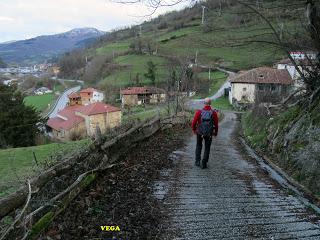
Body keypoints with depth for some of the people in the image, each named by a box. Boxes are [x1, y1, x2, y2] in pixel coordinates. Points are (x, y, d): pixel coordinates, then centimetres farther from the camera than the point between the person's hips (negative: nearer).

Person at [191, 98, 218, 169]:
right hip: (209, 134, 0)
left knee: (199, 146, 23)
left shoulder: (199, 112, -13)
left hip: (199, 132, 0)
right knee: (207, 148, 16)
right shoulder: (214, 113, -11)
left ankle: (197, 161, 17)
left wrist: (194, 130, 11)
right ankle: (204, 163, 13)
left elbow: (194, 122, -9)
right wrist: (216, 132, 13)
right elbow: (216, 124, -6)